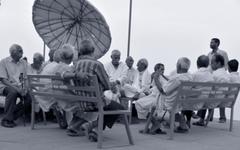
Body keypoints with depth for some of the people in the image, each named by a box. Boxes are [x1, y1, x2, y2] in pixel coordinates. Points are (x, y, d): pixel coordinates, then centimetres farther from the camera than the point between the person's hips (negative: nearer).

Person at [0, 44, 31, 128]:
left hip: (19, 87, 5)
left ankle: (11, 118, -10)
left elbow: (26, 78, 12)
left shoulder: (23, 63, 13)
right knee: (13, 92, -38)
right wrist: (16, 88, -22)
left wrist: (24, 87, -11)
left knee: (29, 97, -24)